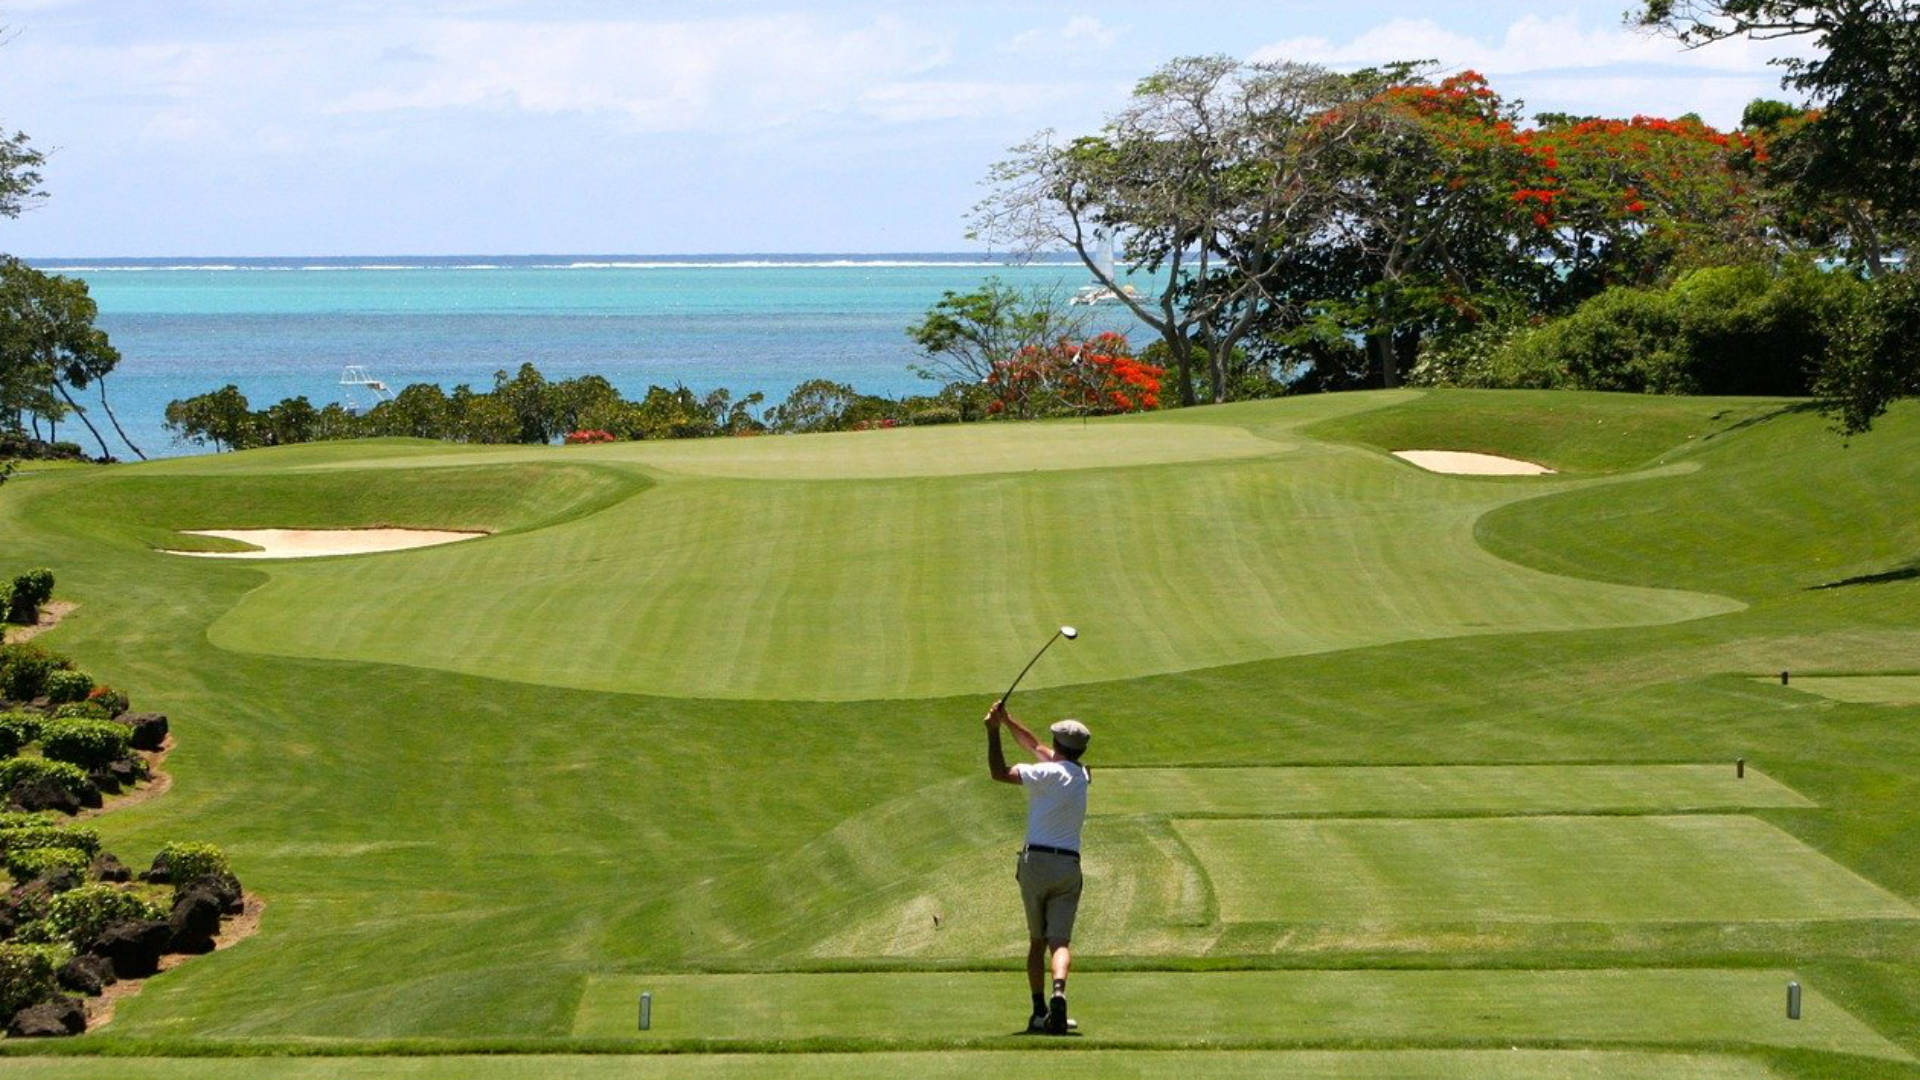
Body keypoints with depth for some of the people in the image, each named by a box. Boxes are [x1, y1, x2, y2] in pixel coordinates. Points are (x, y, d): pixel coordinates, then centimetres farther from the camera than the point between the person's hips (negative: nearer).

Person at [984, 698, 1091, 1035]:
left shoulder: (1049, 773, -7)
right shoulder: (1081, 776, 13)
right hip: (1069, 865, 3)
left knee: (1036, 940, 10)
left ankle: (1039, 1010, 7)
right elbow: (1036, 747, 23)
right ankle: (1059, 992, -34)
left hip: (1036, 861, -3)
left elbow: (1000, 773, -10)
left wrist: (993, 731, -5)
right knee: (1060, 940, -7)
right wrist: (1007, 721, 23)